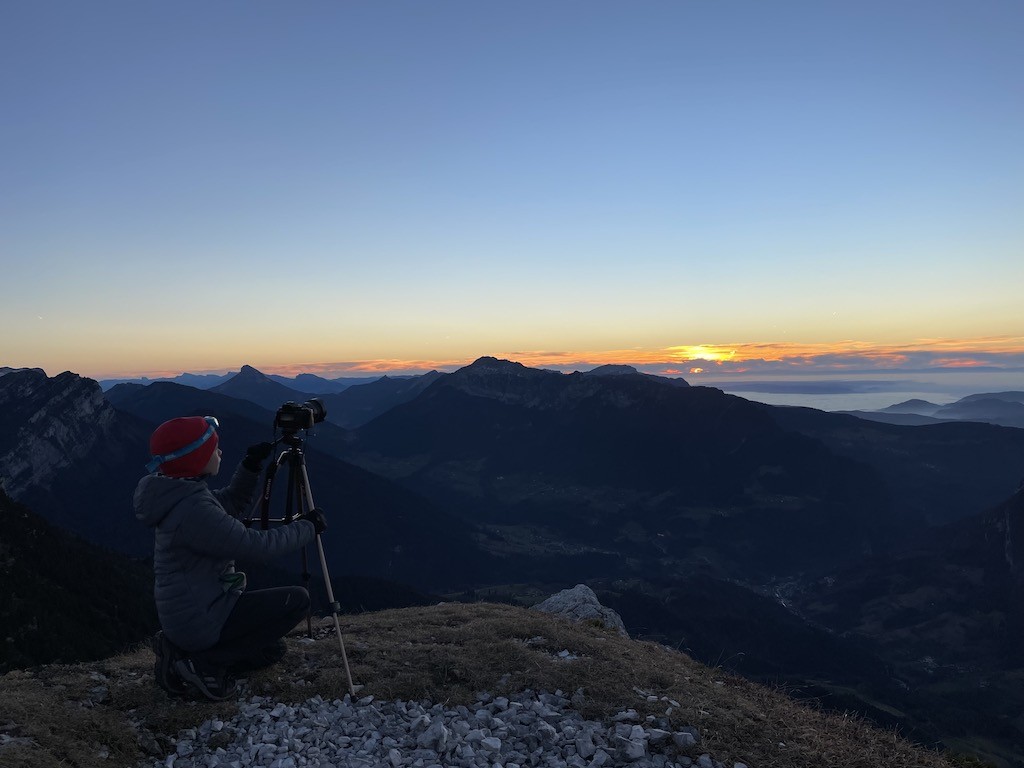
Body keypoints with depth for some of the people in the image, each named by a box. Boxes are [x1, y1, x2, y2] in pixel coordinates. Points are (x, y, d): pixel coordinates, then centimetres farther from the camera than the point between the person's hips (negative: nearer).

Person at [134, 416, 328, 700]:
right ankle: (203, 663, -6)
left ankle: (183, 650, 12)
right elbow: (258, 547, -25)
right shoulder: (192, 510, -28)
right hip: (200, 621, -10)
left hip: (186, 616, 10)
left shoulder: (179, 494, 1)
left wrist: (251, 467, 3)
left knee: (270, 649, 23)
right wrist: (307, 526, -11)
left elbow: (231, 505, 18)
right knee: (296, 600, -8)